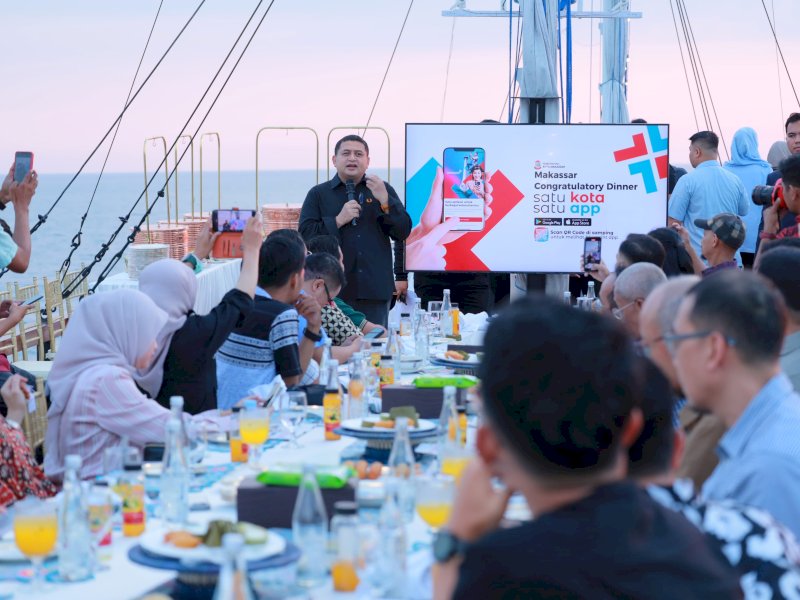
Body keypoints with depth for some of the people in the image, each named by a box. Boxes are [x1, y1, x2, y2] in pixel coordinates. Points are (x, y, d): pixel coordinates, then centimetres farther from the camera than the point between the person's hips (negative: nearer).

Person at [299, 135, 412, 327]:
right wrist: (339, 221, -11)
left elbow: (403, 232, 5)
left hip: (374, 290, 1)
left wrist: (384, 201, -9)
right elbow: (306, 235, -1)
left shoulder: (383, 190, 12)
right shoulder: (318, 194, 9)